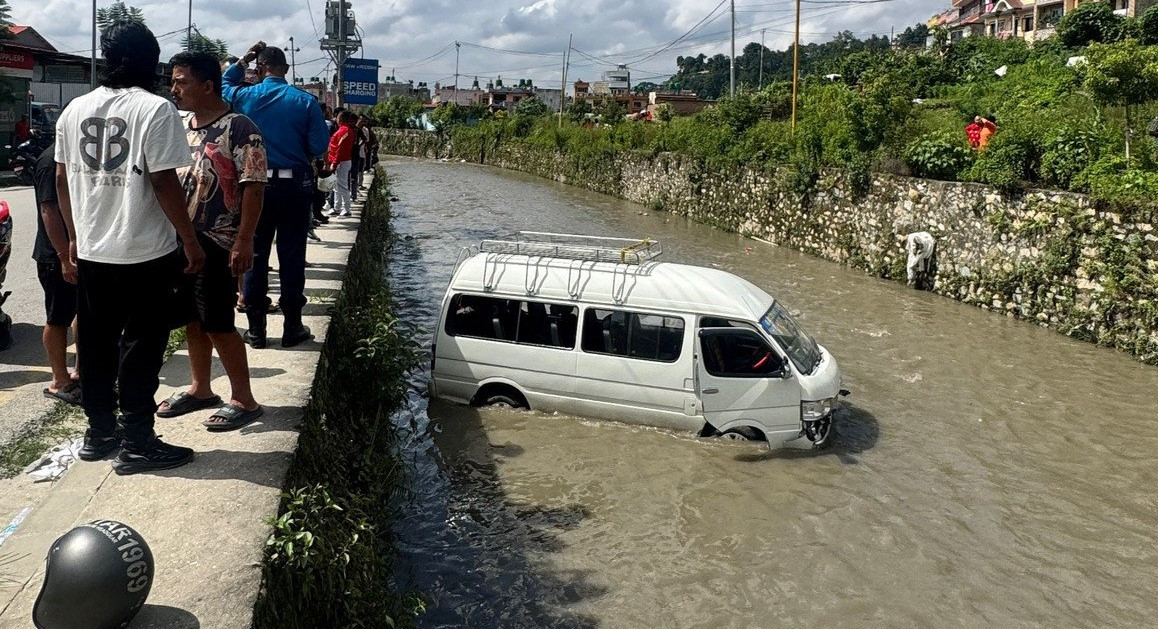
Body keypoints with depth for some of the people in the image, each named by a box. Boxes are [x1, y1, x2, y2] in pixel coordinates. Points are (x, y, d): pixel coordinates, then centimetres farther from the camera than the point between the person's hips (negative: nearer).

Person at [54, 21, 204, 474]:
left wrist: (74, 235, 21)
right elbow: (164, 183, -16)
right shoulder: (155, 109, -12)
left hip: (90, 252, 6)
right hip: (146, 253, -6)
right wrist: (191, 242, -9)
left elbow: (62, 179, 11)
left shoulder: (75, 110, 7)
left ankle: (99, 434, 26)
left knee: (95, 346, 15)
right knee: (140, 350, 3)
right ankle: (137, 444, 9)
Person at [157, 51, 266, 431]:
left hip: (216, 243, -7)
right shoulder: (180, 126, 12)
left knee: (217, 324, -4)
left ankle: (244, 400, 7)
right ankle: (200, 389, 28)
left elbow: (253, 187, -16)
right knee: (192, 320, 14)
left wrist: (244, 241, -21)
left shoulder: (238, 129, -12)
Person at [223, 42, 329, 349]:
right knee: (292, 256, 4)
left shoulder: (244, 97, 0)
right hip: (295, 185, -1)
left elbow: (223, 85, 23)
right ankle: (292, 328, 9)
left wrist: (242, 61, 22)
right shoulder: (306, 101, -6)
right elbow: (319, 147, -6)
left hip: (257, 184, 1)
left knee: (255, 255, 8)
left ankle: (256, 329, 11)